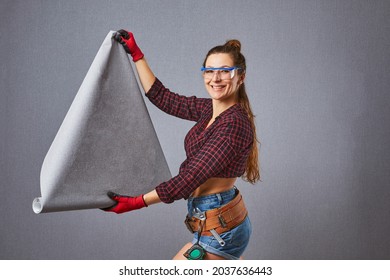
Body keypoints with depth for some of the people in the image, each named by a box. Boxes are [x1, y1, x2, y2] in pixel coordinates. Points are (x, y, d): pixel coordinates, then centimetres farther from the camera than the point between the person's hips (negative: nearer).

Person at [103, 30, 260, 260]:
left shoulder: (234, 123, -22)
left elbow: (191, 178, -23)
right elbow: (163, 98, 12)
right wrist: (136, 54, 12)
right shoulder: (210, 109, 4)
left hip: (219, 231, -9)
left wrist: (136, 202, -19)